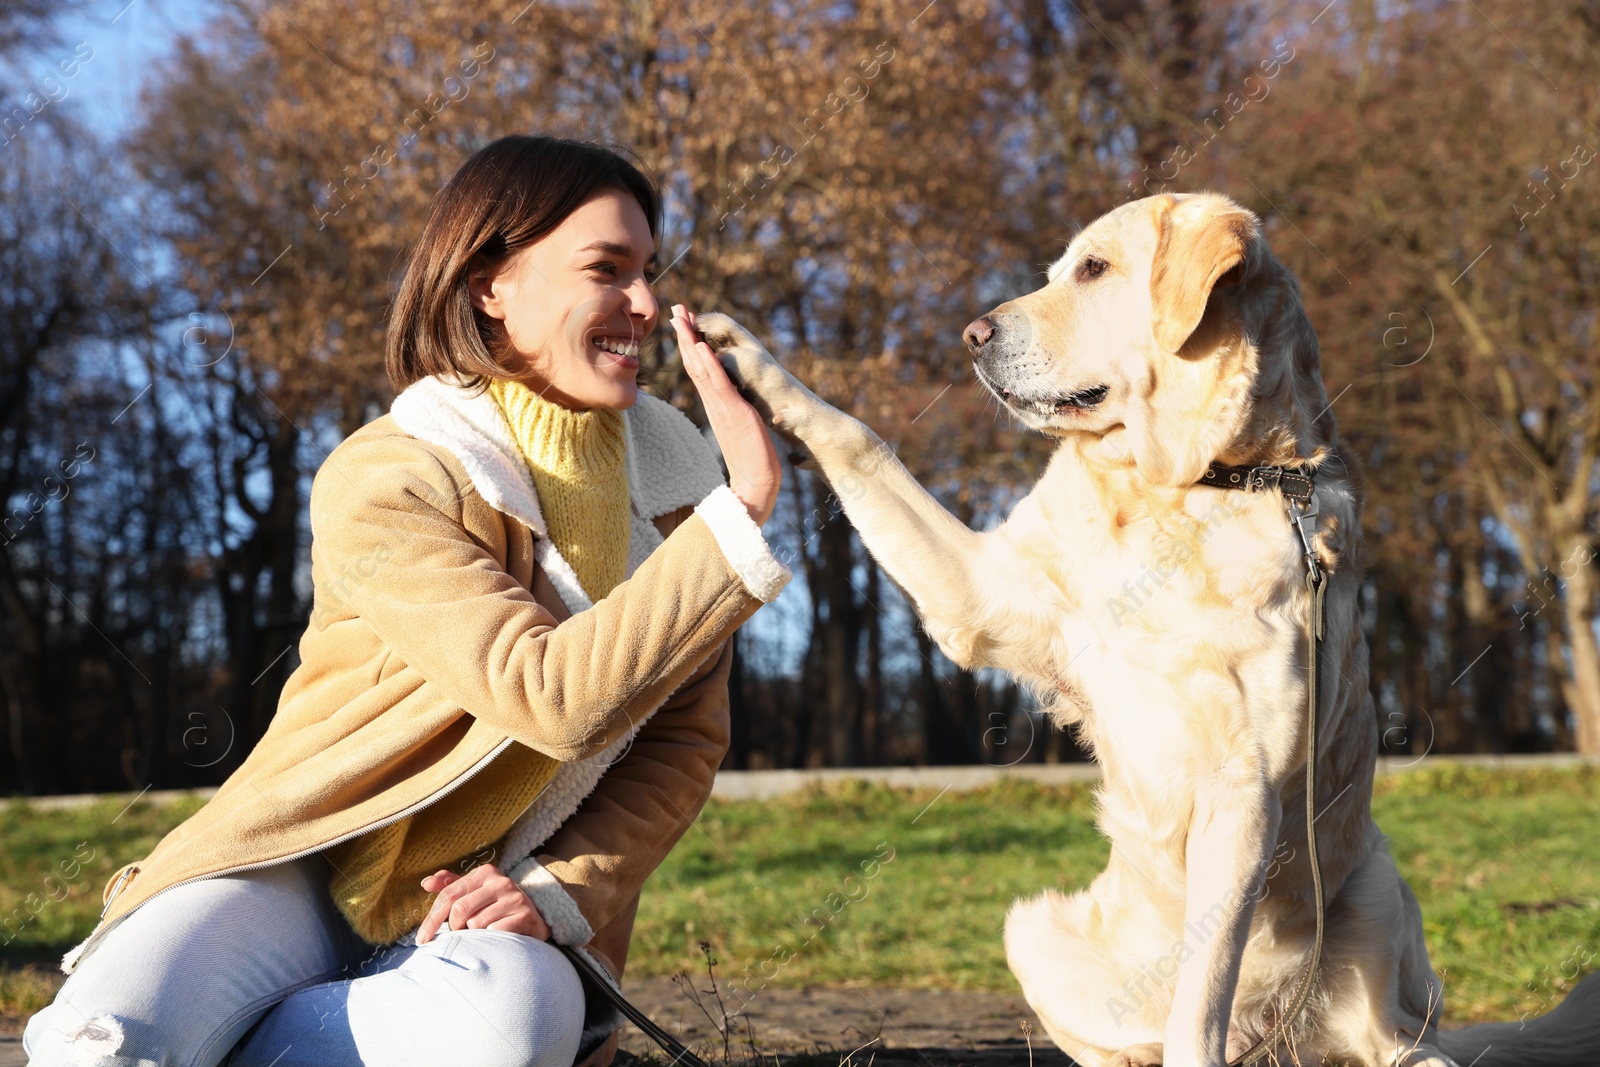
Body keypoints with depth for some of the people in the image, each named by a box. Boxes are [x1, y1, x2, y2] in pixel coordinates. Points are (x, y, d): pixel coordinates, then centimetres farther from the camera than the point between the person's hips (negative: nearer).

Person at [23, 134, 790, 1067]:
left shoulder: (665, 475, 2)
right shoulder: (384, 482, -13)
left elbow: (684, 741, 4)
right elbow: (556, 699, -25)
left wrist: (558, 891, -14)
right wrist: (747, 503, -24)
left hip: (483, 901, 4)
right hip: (302, 871, -3)